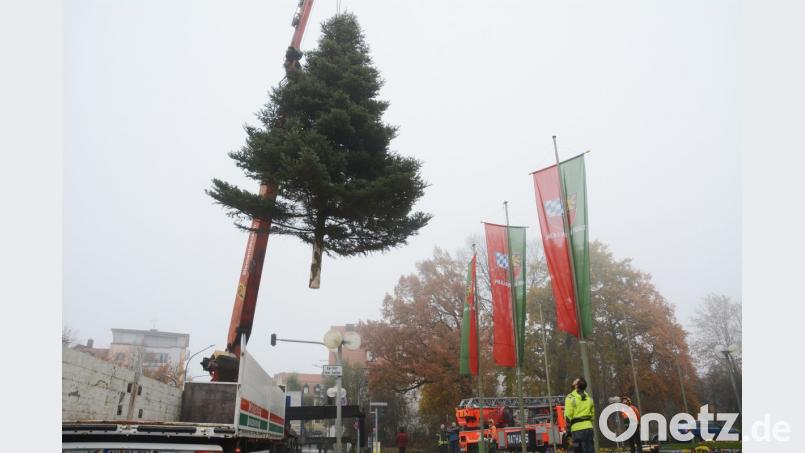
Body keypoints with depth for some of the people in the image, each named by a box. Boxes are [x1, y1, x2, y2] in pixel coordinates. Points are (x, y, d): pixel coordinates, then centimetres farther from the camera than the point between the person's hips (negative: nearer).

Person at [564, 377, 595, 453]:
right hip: (588, 427, 6)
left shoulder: (570, 397, -7)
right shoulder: (589, 398, 13)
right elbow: (592, 414, 17)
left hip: (577, 428, -6)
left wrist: (568, 427, -3)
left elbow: (568, 415, -11)